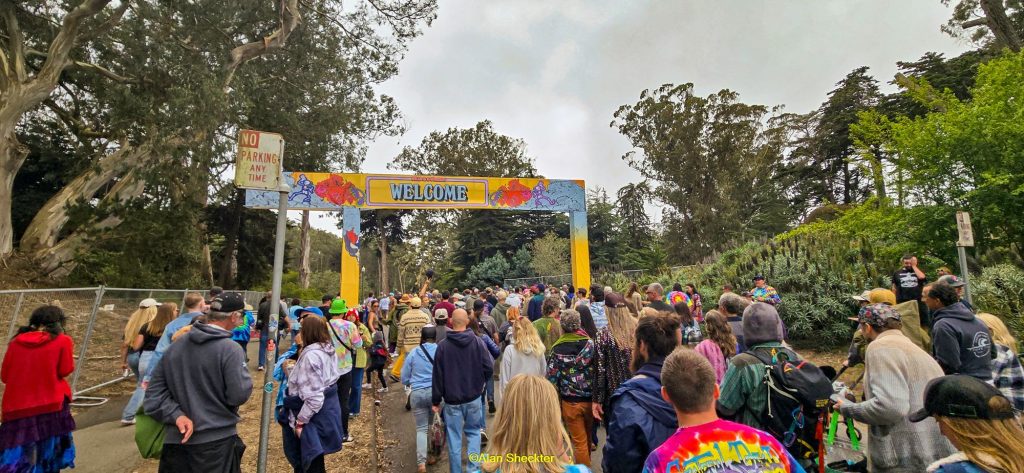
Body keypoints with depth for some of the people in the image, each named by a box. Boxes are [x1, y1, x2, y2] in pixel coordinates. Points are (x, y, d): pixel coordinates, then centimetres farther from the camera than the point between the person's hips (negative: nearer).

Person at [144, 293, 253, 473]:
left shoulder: (175, 346, 5)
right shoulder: (230, 349, -18)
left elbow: (154, 391, 6)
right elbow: (239, 395, -19)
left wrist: (176, 415, -5)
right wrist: (232, 380, 1)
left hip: (175, 441, 6)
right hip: (217, 442, -6)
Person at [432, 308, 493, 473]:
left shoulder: (443, 346, -10)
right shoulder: (477, 342, -10)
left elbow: (438, 376, -6)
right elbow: (489, 368, -10)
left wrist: (436, 400, 4)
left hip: (452, 399, -1)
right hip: (474, 397, 1)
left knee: (454, 438, 11)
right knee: (473, 432, 18)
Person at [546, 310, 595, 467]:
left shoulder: (557, 349, -9)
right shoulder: (590, 344, -6)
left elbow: (552, 377, -8)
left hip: (570, 401, -3)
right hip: (590, 398, 3)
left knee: (579, 442, 9)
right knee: (588, 438, 26)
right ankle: (586, 465, 45)